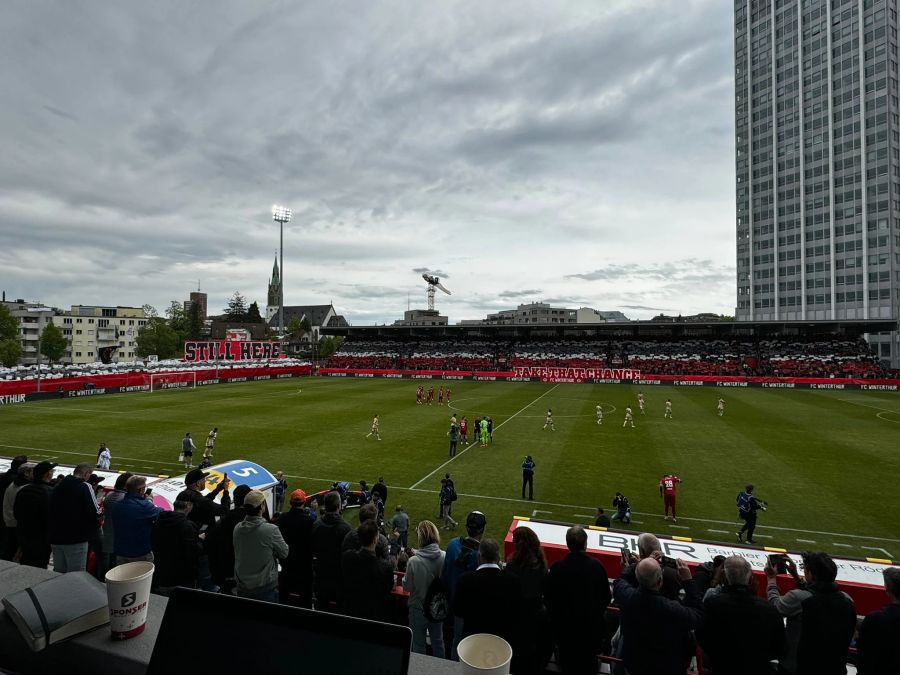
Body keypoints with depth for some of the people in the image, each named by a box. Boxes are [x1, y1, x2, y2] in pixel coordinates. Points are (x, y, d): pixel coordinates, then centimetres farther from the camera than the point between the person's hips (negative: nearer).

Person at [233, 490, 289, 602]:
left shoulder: (237, 528, -7)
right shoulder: (271, 530, -23)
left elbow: (238, 553, 9)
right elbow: (284, 553, -9)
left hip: (242, 588, 5)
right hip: (265, 588, -5)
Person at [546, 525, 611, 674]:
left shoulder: (557, 567, -24)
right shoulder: (597, 566, -20)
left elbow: (550, 599, -12)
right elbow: (606, 597, -6)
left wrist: (555, 619, 8)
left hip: (565, 625, -1)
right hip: (592, 624, 1)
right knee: (589, 663, 24)